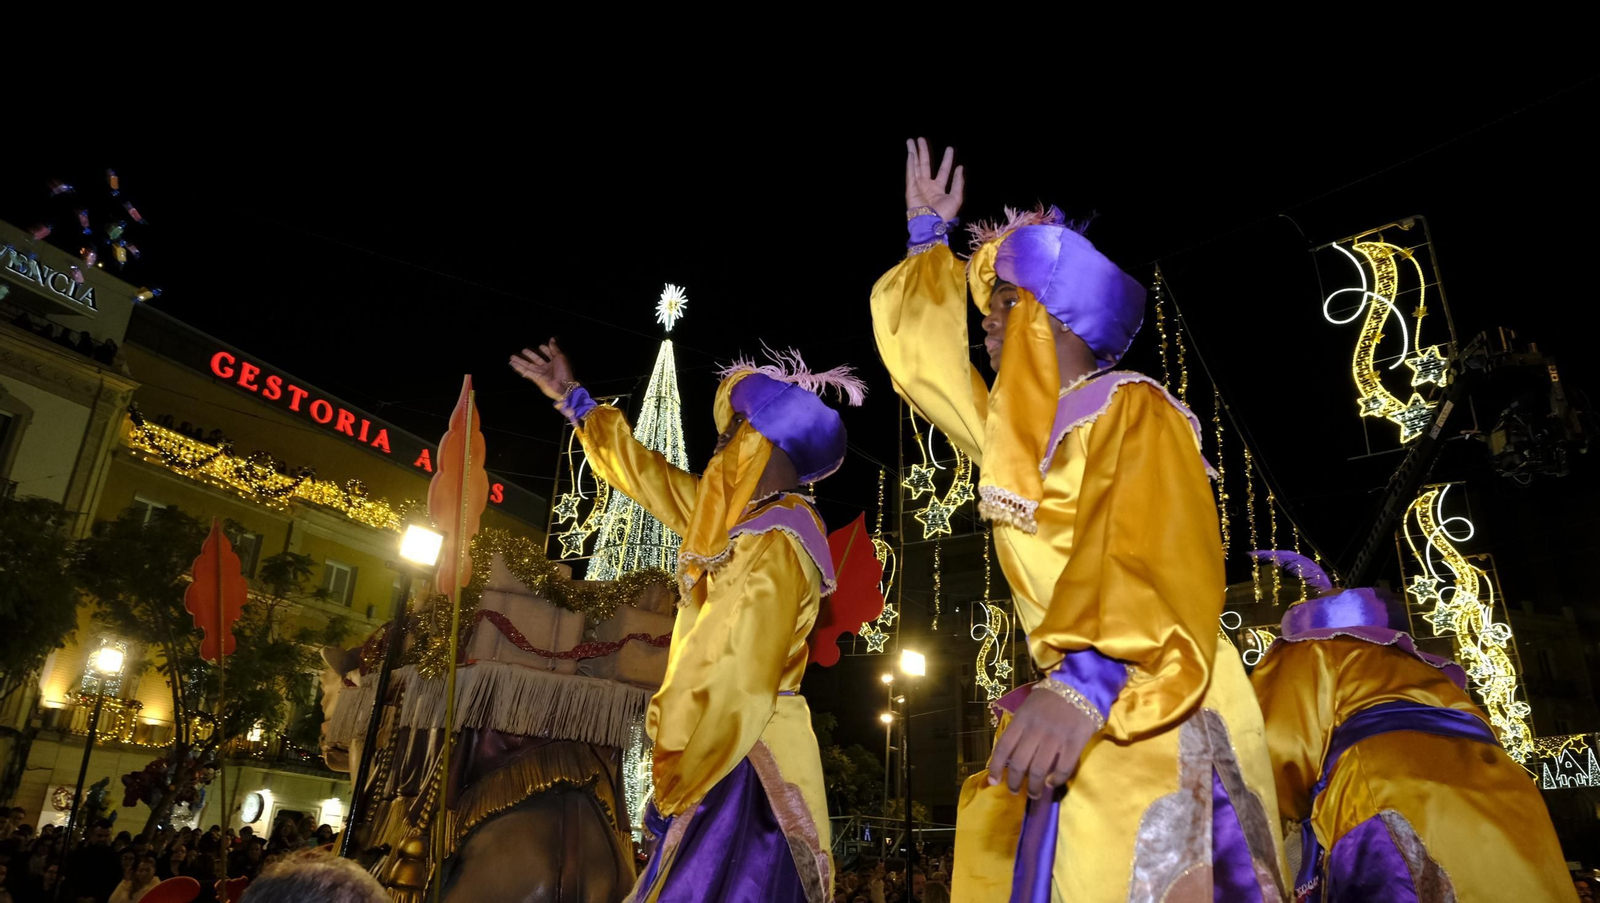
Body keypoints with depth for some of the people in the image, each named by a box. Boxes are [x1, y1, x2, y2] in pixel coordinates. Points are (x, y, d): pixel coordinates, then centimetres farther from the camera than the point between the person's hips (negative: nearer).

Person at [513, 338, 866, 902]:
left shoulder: (774, 548, -19)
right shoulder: (742, 520, 9)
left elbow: (744, 685, -24)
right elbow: (650, 478, 20)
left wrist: (674, 788, -18)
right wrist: (575, 401, 27)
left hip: (748, 762, -9)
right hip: (730, 750, 9)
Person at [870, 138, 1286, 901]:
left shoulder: (1133, 410, -5)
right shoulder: (1010, 438, 17)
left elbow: (1164, 564, -22)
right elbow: (921, 355, 30)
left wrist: (1089, 682, -39)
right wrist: (930, 235, 39)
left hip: (1151, 729, -7)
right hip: (1067, 724, 7)